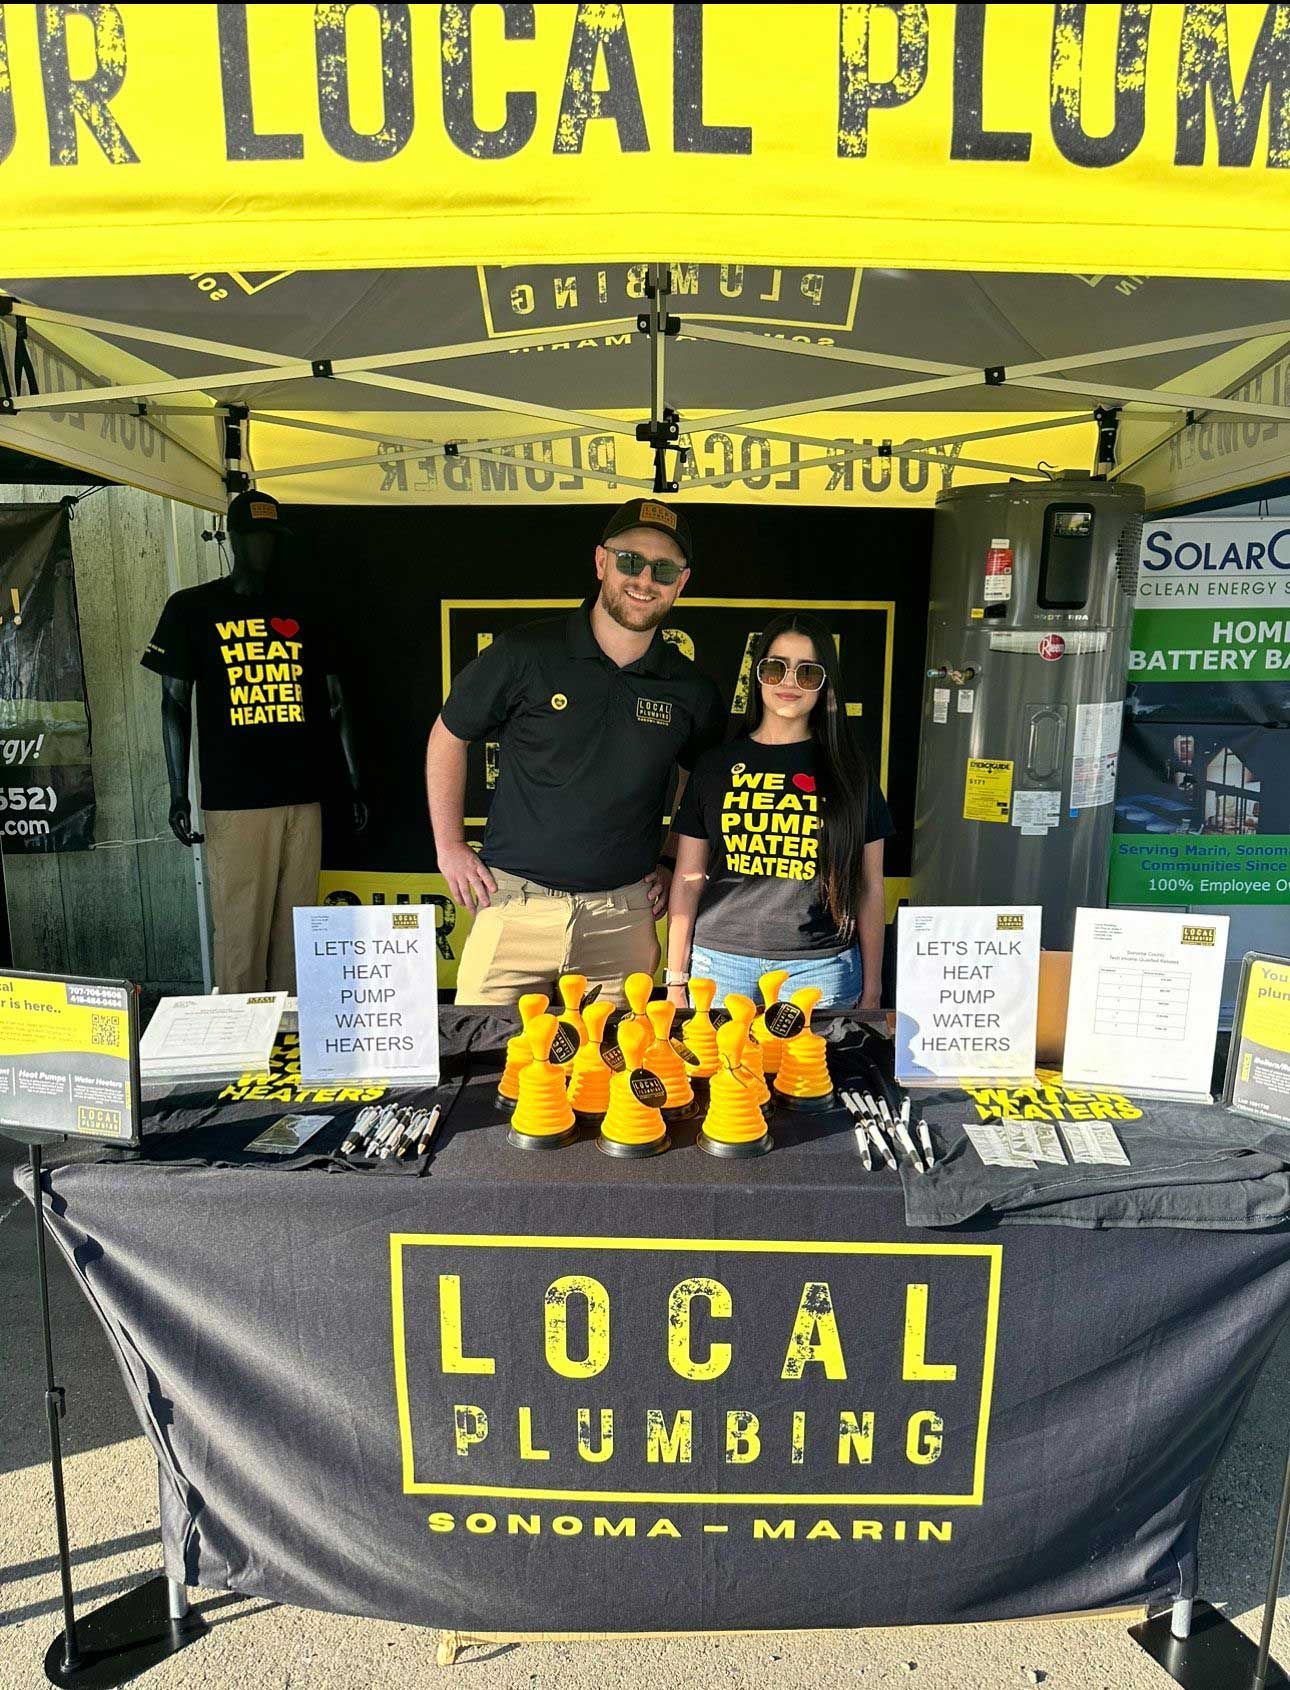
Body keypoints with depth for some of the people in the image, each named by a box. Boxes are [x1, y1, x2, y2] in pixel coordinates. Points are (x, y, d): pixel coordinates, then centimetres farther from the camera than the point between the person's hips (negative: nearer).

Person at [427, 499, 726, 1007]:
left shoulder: (692, 691, 2)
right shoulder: (525, 654, -6)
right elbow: (448, 737, 6)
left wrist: (669, 862, 10)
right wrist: (449, 847, 3)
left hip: (623, 916, 2)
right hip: (517, 903, -2)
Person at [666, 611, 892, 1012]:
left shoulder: (847, 769, 5)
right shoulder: (716, 765, 6)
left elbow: (870, 887, 7)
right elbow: (688, 880, 7)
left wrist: (872, 991, 5)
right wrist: (675, 979, 4)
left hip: (821, 968, 0)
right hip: (721, 964, 1)